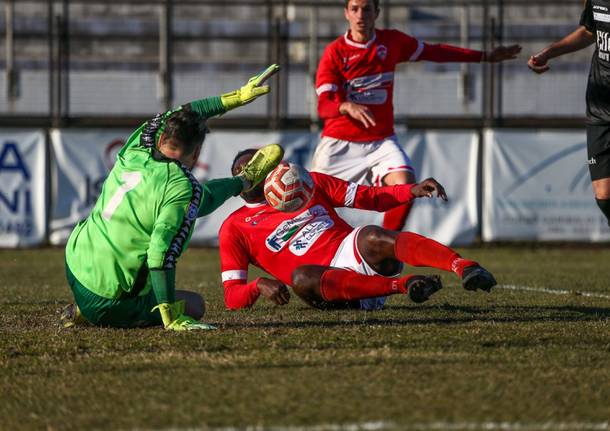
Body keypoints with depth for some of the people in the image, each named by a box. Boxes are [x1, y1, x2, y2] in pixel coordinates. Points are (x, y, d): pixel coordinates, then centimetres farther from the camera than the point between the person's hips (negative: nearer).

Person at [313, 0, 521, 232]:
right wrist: (347, 107, -38)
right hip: (339, 143, -2)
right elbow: (323, 105, -15)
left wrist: (486, 56, 22)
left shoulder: (392, 41, 5)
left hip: (381, 141, 2)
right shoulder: (334, 52, -6)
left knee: (405, 184, -24)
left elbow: (434, 52, 19)